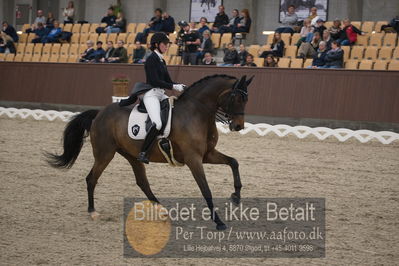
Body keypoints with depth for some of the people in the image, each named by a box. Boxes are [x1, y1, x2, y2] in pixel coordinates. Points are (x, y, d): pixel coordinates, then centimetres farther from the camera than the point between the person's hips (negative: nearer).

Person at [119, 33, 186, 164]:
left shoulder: (161, 60, 17)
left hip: (161, 94, 10)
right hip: (151, 94, -10)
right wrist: (174, 87, -18)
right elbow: (155, 81, -17)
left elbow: (167, 80, 19)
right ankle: (143, 153, -23)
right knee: (157, 124, -27)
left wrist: (179, 86, 1)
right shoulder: (152, 59, -9)